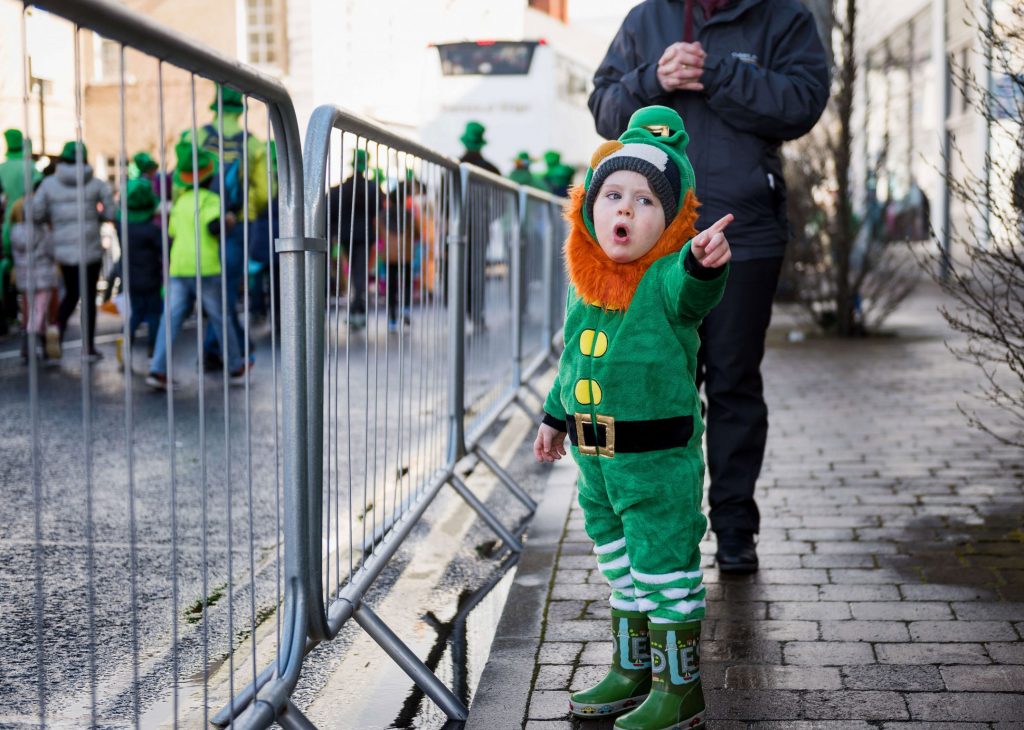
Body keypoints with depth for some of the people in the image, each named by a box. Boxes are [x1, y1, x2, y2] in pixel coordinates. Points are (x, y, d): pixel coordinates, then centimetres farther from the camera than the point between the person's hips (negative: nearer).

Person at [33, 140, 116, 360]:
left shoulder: (49, 184, -1)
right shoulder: (96, 184, -4)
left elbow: (36, 214, -6)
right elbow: (111, 213, -7)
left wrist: (53, 217, 13)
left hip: (63, 249, 2)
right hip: (90, 248, -2)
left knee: (71, 293, 19)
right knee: (89, 296, 8)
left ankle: (58, 325, -8)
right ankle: (89, 348, 8)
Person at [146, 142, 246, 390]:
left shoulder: (179, 202, 16)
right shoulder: (209, 199, -4)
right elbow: (213, 227, -18)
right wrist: (228, 221, 0)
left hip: (178, 267, 5)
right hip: (205, 267, -5)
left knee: (171, 318, -1)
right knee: (220, 318, 8)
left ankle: (157, 370, -13)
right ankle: (236, 368, 20)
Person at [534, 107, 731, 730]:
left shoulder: (666, 280, -14)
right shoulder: (586, 281, 8)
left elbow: (693, 288, -39)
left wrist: (704, 259, -60)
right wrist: (555, 417, 27)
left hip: (659, 456, -7)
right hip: (595, 455, 8)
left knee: (666, 567, 3)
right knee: (620, 565, 20)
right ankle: (632, 669, 38)